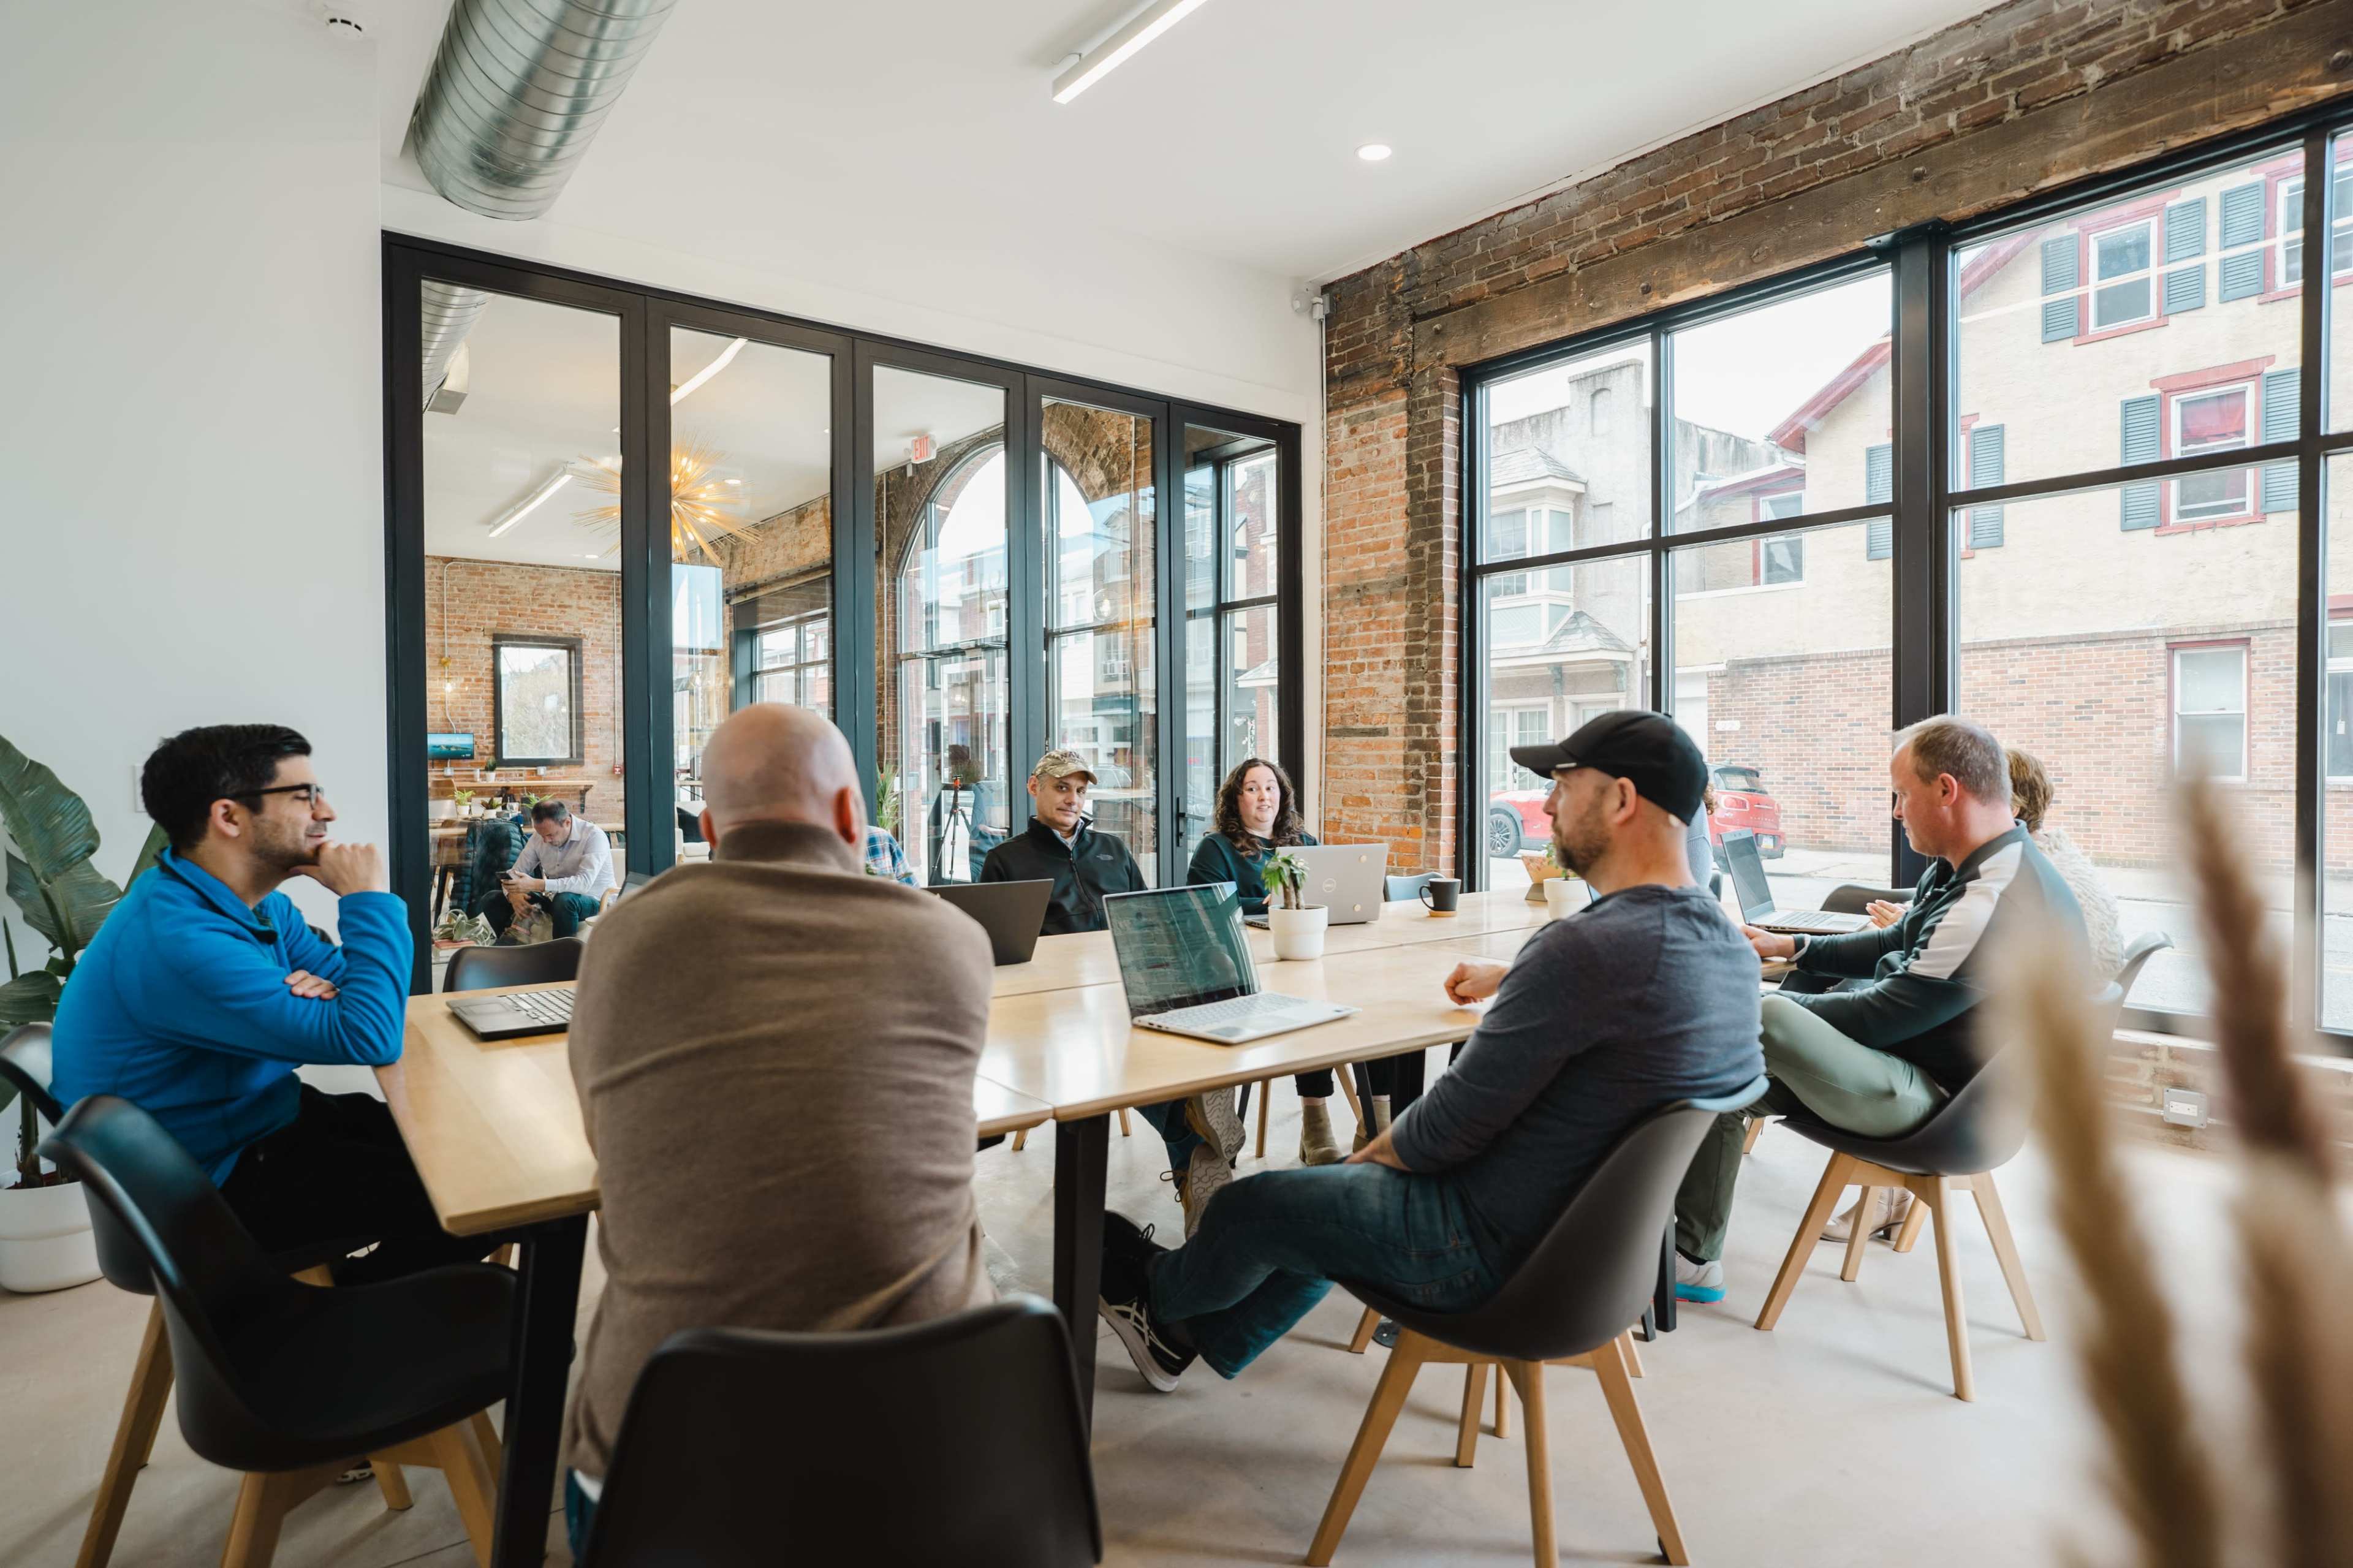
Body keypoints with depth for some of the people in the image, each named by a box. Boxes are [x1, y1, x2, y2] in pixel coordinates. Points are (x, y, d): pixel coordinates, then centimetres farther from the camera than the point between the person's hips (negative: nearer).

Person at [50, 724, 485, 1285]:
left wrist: (329, 993, -18)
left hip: (269, 1116, 9)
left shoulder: (260, 904, 0)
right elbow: (372, 1041, -34)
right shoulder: (176, 941, -30)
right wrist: (369, 901, -25)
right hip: (216, 1181, -9)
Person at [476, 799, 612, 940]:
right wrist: (513, 894, -21)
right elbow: (515, 873, 3)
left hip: (593, 901, -6)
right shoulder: (539, 836, 1)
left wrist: (536, 885, -37)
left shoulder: (594, 836, -19)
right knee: (491, 900, -2)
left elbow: (584, 882, -31)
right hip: (553, 898, 6)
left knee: (565, 900, -39)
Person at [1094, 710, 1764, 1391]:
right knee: (1336, 1189, 26)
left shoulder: (1586, 947, -31)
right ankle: (1191, 1337, 43)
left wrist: (1369, 1153, -4)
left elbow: (1448, 1129, -24)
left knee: (1249, 1207, 10)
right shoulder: (1729, 946, -2)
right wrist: (1509, 979, 32)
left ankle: (1156, 1291, 44)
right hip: (1593, 1227, 9)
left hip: (1497, 1250, -9)